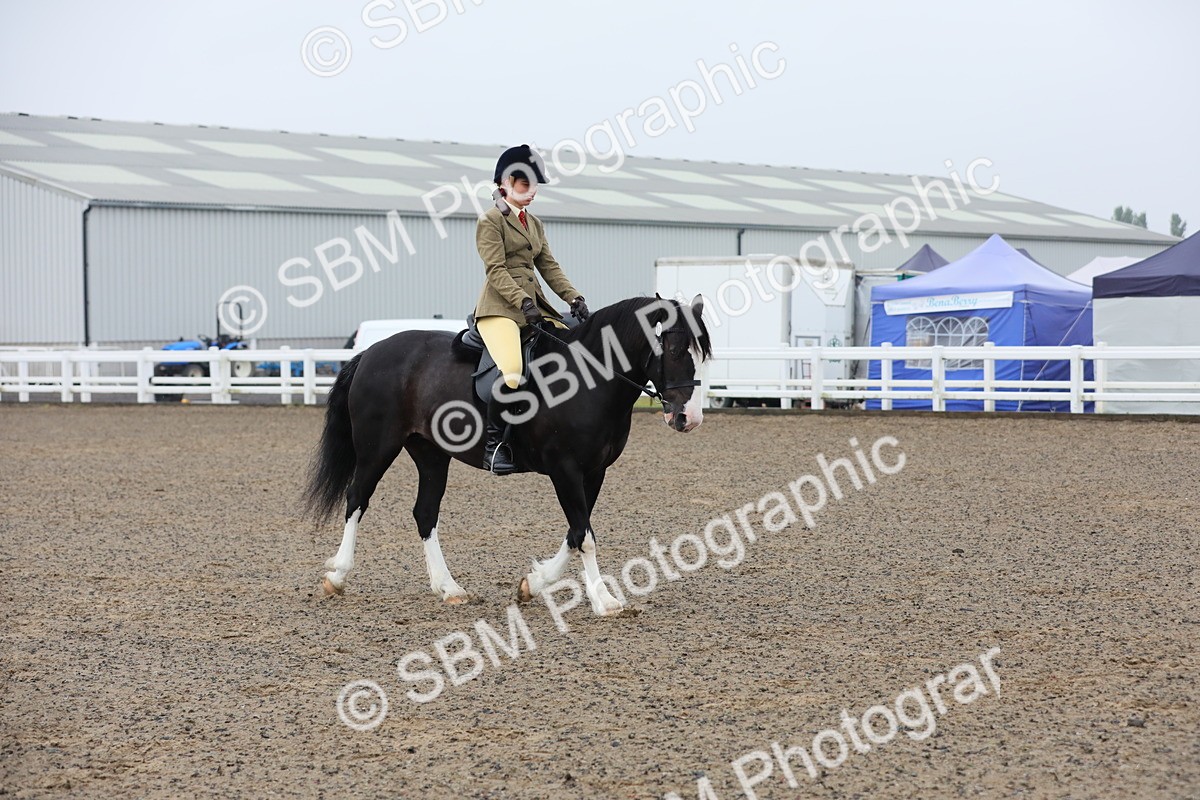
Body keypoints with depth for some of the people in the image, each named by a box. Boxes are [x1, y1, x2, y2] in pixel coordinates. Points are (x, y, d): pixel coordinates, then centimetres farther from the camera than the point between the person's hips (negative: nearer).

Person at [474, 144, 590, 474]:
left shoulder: (534, 223, 21)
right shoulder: (490, 221, -2)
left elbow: (549, 267, 15)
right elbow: (496, 270, -12)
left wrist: (574, 298, 0)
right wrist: (522, 301, -25)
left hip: (535, 306, 8)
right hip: (500, 307, -8)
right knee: (512, 371, -30)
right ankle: (494, 445, -20)